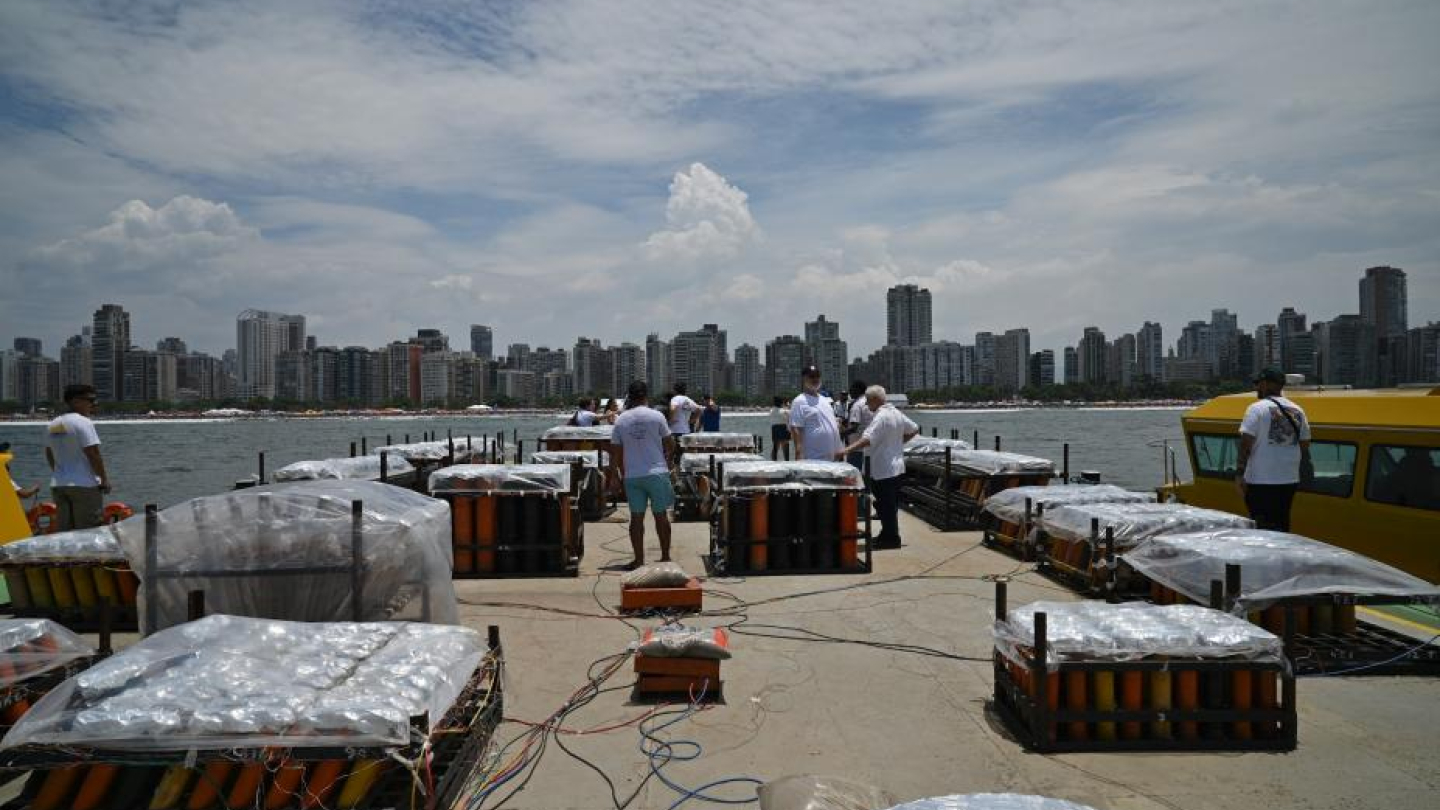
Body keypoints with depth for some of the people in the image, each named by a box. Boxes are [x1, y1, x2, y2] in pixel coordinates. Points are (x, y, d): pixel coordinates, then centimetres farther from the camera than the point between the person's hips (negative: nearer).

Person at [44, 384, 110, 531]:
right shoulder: (83, 422, -12)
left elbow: (49, 456, 19)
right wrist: (105, 480, -9)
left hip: (58, 485, 8)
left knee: (62, 532, 10)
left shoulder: (53, 425, 13)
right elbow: (93, 455, -15)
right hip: (85, 486, -8)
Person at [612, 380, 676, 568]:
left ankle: (639, 559, 9)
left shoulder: (621, 420, 1)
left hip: (632, 476, 2)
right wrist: (667, 458, 20)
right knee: (660, 515, 9)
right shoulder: (656, 416, -6)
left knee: (636, 517, 7)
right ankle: (665, 557, 16)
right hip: (657, 473, -1)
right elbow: (671, 445, 0)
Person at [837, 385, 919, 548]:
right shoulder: (896, 413, 9)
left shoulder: (880, 417, -19)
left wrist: (846, 451, -37)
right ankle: (889, 535, 26)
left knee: (885, 506, 0)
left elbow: (867, 439, -32)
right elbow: (914, 429, 18)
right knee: (891, 505, 17)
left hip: (883, 470, -9)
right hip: (897, 466, 9)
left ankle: (890, 538, 6)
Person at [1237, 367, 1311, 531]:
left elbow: (1246, 444, -14)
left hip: (1261, 481, -6)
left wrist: (1239, 474, -13)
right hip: (1290, 480, 6)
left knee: (1262, 529, -1)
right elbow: (1304, 444, 14)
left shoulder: (1257, 408, -9)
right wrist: (1302, 471, 24)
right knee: (1282, 527, 15)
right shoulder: (1297, 411, 10)